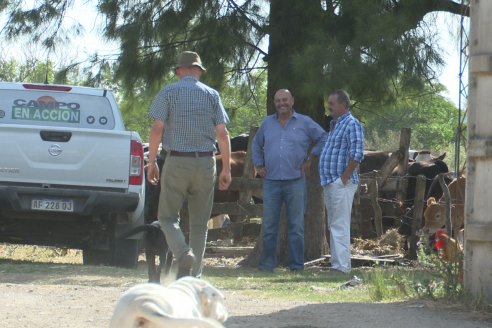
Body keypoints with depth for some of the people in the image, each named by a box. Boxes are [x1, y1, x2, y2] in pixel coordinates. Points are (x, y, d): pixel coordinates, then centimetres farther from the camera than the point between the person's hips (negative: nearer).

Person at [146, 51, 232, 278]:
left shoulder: (168, 93, 1)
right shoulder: (212, 95, 6)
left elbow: (157, 129, -7)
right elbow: (222, 134, 1)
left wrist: (151, 162, -1)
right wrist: (226, 169, 5)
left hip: (177, 161, -2)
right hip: (205, 163, 2)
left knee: (168, 216, 5)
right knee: (199, 222, 10)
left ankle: (183, 253, -22)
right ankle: (195, 275, 8)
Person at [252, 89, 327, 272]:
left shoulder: (304, 123, 3)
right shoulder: (267, 123, 12)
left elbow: (323, 139, 8)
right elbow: (256, 144, 26)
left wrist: (310, 159, 3)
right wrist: (258, 165, 14)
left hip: (295, 181, -2)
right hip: (271, 182, 2)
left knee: (296, 226, 1)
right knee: (269, 226, 2)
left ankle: (296, 264, 5)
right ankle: (267, 263, 8)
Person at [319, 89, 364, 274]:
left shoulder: (352, 124, -11)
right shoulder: (334, 125, 18)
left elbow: (357, 155, -21)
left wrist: (344, 178, -19)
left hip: (341, 184, -10)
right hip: (330, 183, 10)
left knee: (339, 226, -11)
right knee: (334, 226, 12)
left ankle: (341, 266, -12)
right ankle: (337, 263, 16)